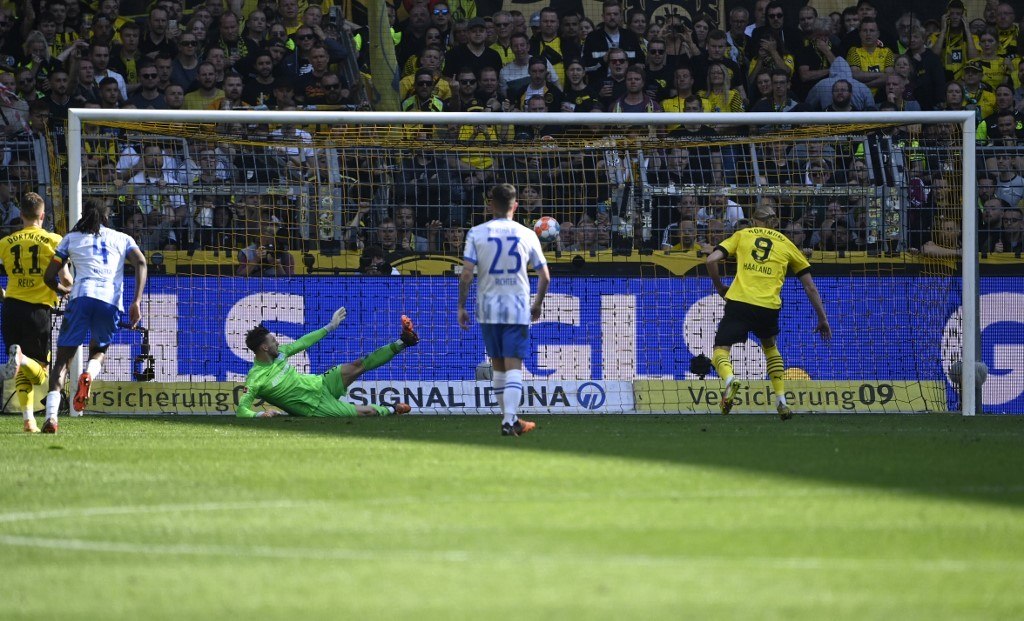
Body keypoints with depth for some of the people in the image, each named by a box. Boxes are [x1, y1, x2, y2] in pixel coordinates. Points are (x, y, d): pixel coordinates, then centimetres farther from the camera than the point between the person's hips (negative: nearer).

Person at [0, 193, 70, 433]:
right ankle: (21, 358, -30)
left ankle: (28, 419, -1)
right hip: (38, 309, -3)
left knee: (22, 373, 13)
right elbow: (65, 278, -6)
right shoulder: (53, 240, 0)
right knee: (40, 374, 3)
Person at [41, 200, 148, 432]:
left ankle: (51, 415, -18)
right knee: (98, 350, 25)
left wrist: (63, 289, 42)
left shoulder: (71, 239, 22)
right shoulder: (122, 239, 24)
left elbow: (49, 276, 20)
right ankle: (89, 375, -13)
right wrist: (136, 302, 0)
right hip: (111, 303, 1)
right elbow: (141, 262, 5)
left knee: (63, 359, 3)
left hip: (82, 297, -1)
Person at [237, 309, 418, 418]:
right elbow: (241, 410, -27)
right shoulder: (255, 379, -24)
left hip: (321, 383, 7)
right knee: (368, 412, -11)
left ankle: (401, 343, 16)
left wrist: (330, 326, 21)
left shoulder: (279, 353, -2)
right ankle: (392, 410, 20)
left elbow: (302, 343, 13)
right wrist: (260, 414, -49)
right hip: (315, 406, -7)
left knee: (360, 365, 2)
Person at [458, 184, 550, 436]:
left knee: (498, 366, 14)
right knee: (514, 367, -4)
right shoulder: (527, 235, 1)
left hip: (488, 308, 1)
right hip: (518, 309, -1)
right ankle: (509, 420, -18)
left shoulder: (477, 233, -1)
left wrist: (461, 307, 1)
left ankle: (509, 419, 22)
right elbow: (544, 276, 4)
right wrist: (537, 305, 19)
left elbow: (466, 274, -7)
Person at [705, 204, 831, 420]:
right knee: (770, 347, 30)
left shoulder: (742, 235, 17)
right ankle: (781, 401, 21)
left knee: (720, 351, 6)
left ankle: (730, 379, -29)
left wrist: (720, 287, 21)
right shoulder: (786, 244, 20)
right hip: (768, 307, 2)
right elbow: (810, 286, 20)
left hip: (738, 301, -2)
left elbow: (712, 260, 5)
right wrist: (822, 318, 27)